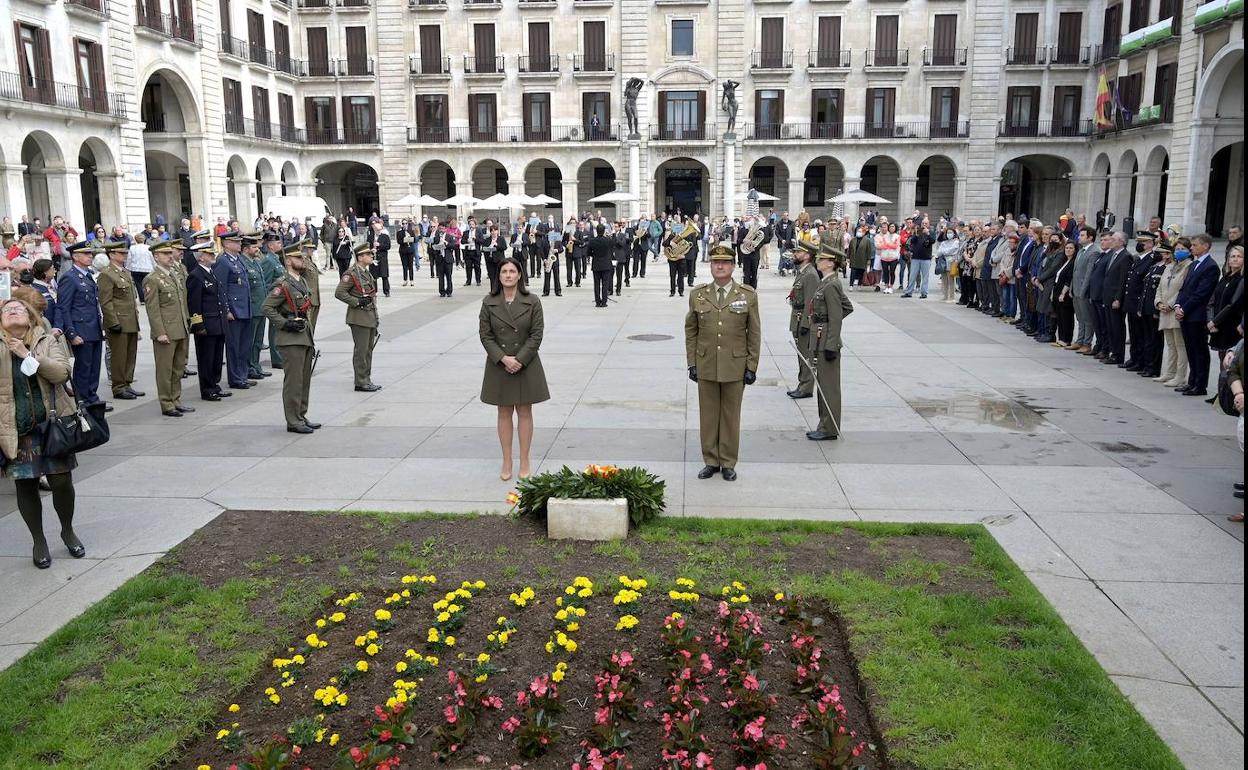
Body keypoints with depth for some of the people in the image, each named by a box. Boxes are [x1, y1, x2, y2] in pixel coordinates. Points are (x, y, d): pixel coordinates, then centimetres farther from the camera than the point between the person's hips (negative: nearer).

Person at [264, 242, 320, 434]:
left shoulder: (302, 281, 15)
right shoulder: (283, 284, -12)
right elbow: (267, 307, -16)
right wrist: (285, 324, -19)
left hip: (305, 336, 9)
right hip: (291, 339, -9)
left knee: (305, 379, 13)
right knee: (294, 380, -4)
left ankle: (301, 416, 22)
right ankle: (293, 421, 1)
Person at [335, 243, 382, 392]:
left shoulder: (367, 272, 15)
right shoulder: (352, 273, -12)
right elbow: (339, 293, -17)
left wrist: (376, 317, 21)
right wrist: (357, 302, -20)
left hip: (370, 317, 9)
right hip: (359, 318, -9)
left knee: (369, 349, 13)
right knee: (361, 350, -4)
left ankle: (366, 380, 20)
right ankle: (361, 383, 1)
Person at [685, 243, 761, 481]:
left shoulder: (748, 295, -2)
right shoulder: (697, 295, 3)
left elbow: (754, 334, 0)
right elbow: (691, 331, 7)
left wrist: (752, 366, -3)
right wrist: (691, 363, 3)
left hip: (735, 367, -1)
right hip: (706, 366, 2)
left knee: (731, 415, 7)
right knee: (708, 415, 8)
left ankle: (728, 463, 19)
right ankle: (711, 461, 20)